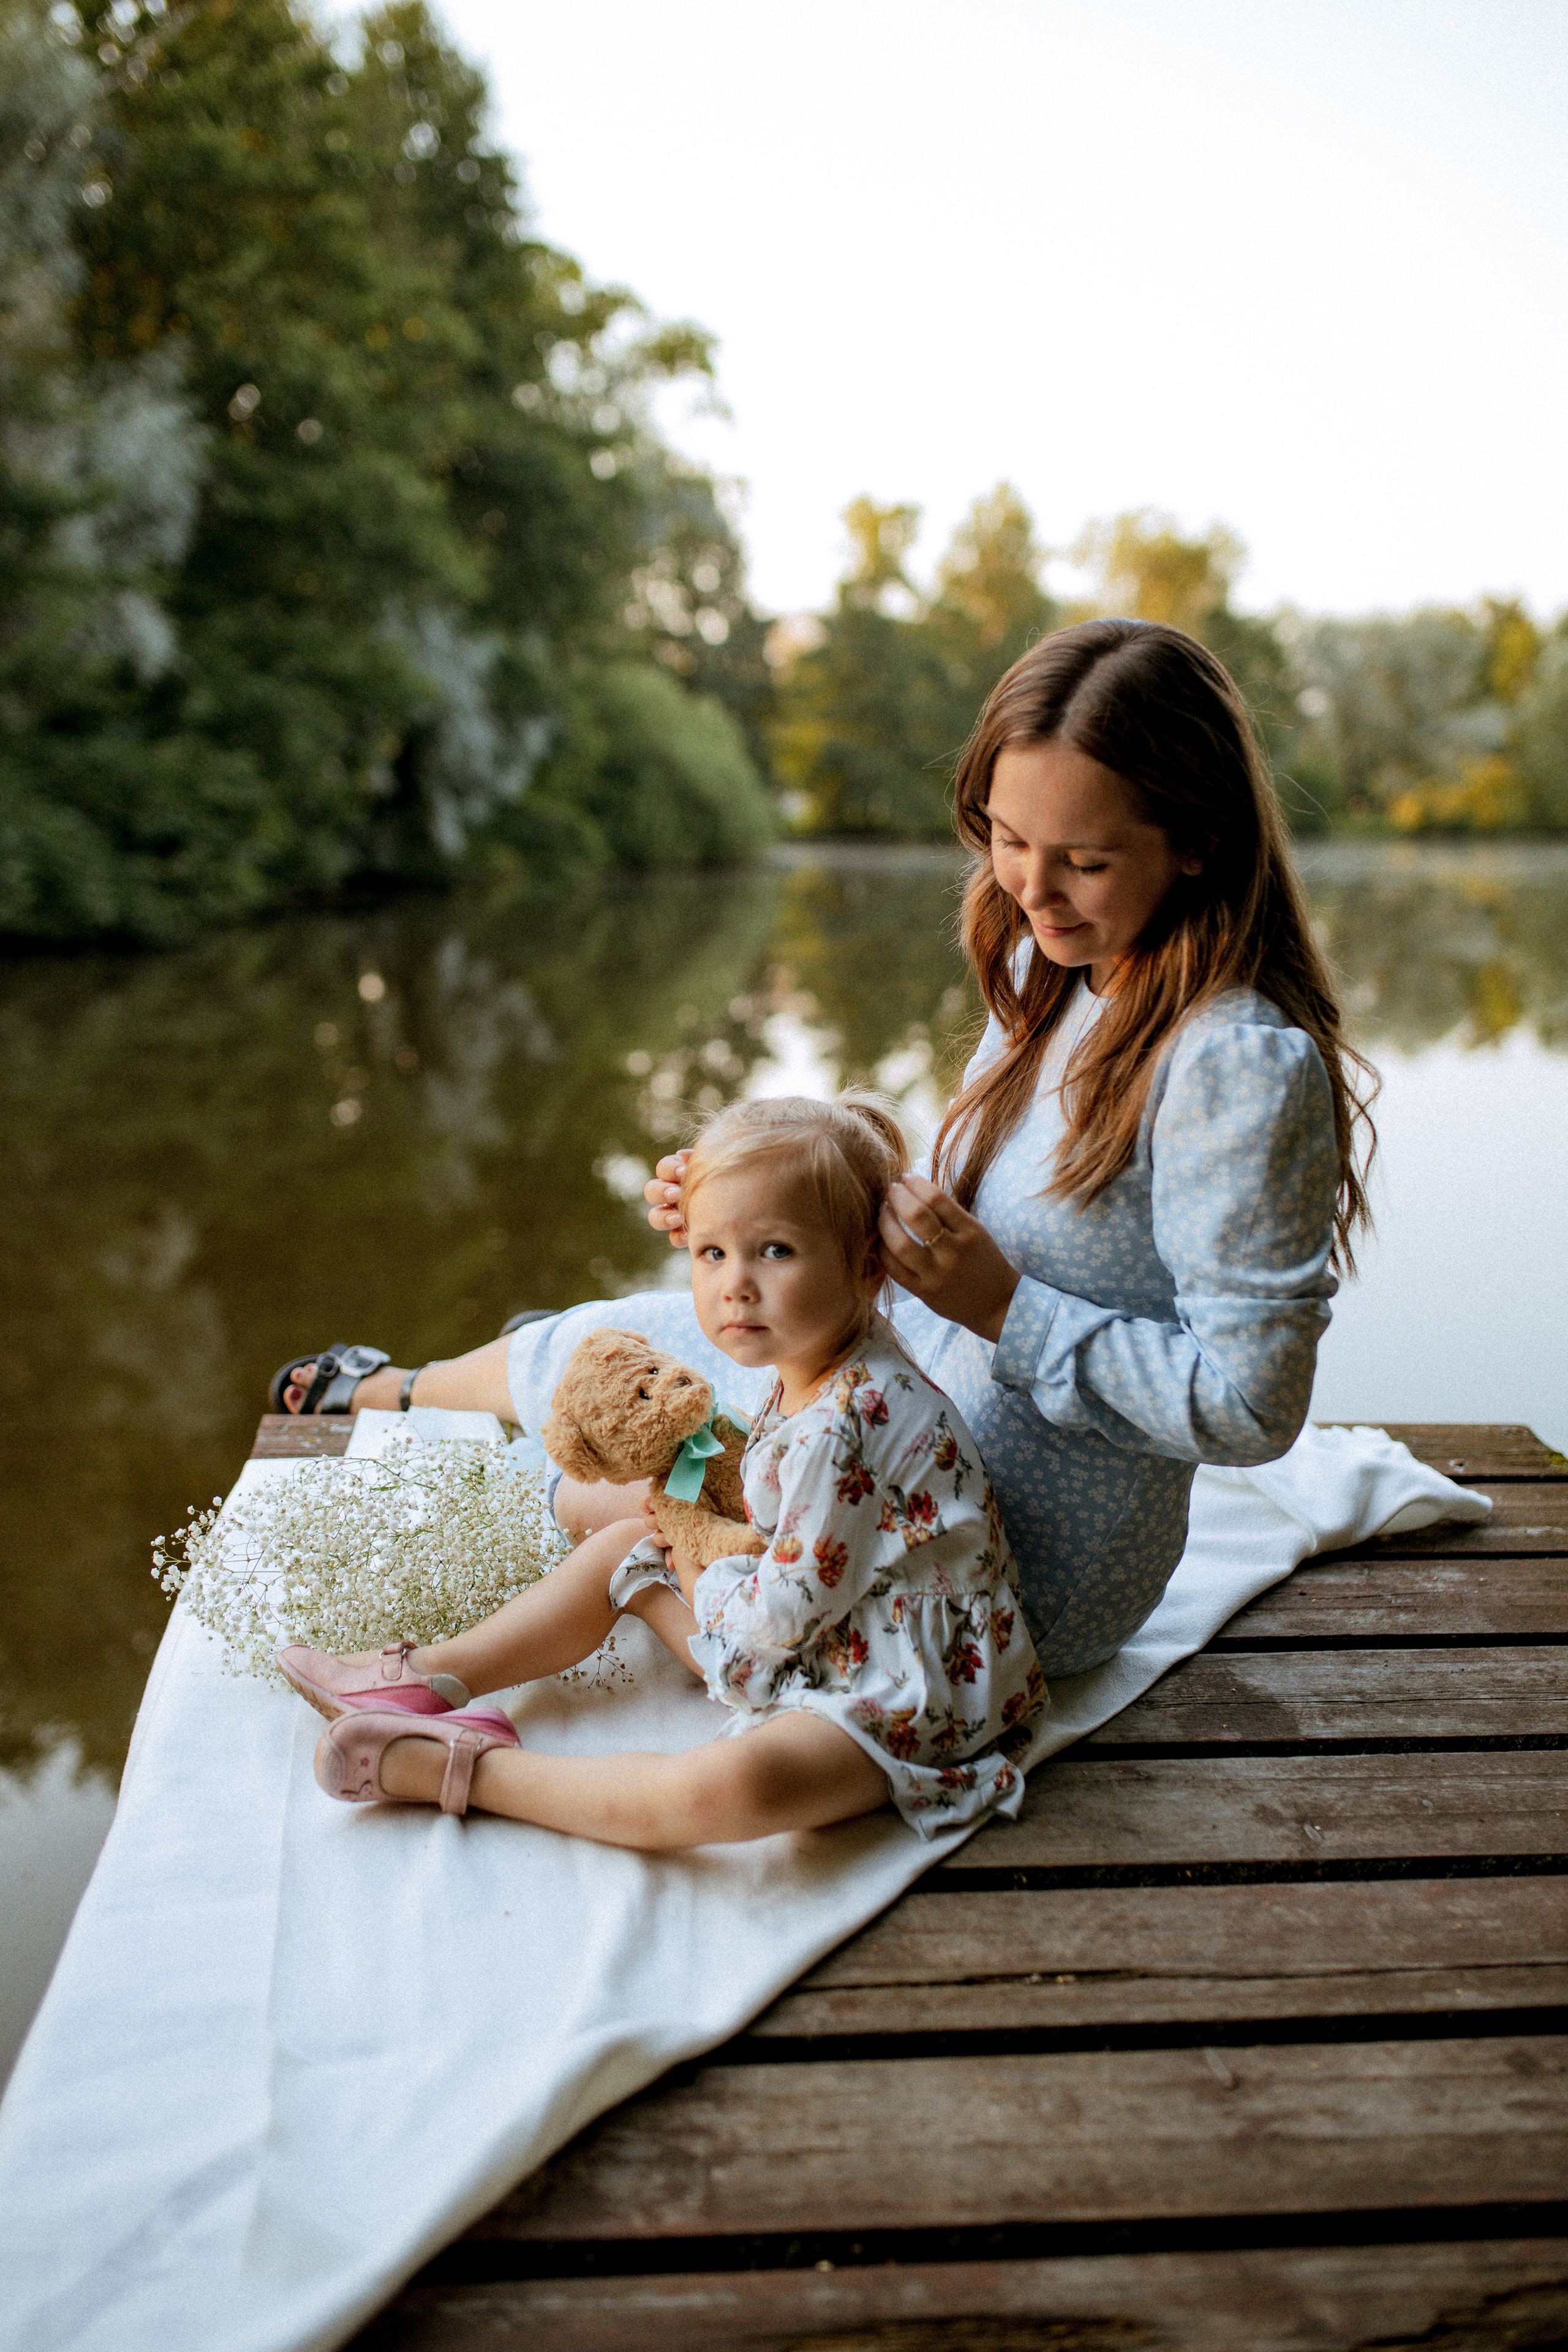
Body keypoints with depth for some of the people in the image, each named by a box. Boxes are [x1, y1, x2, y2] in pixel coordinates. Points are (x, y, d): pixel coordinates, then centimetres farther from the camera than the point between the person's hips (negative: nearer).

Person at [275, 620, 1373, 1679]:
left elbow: (1246, 1404, -25)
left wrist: (1003, 1307, -28)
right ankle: (401, 1391, 47)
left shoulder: (1242, 1065, -27)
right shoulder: (1052, 973, 1)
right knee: (609, 1336, 13)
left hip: (1025, 1573, -7)